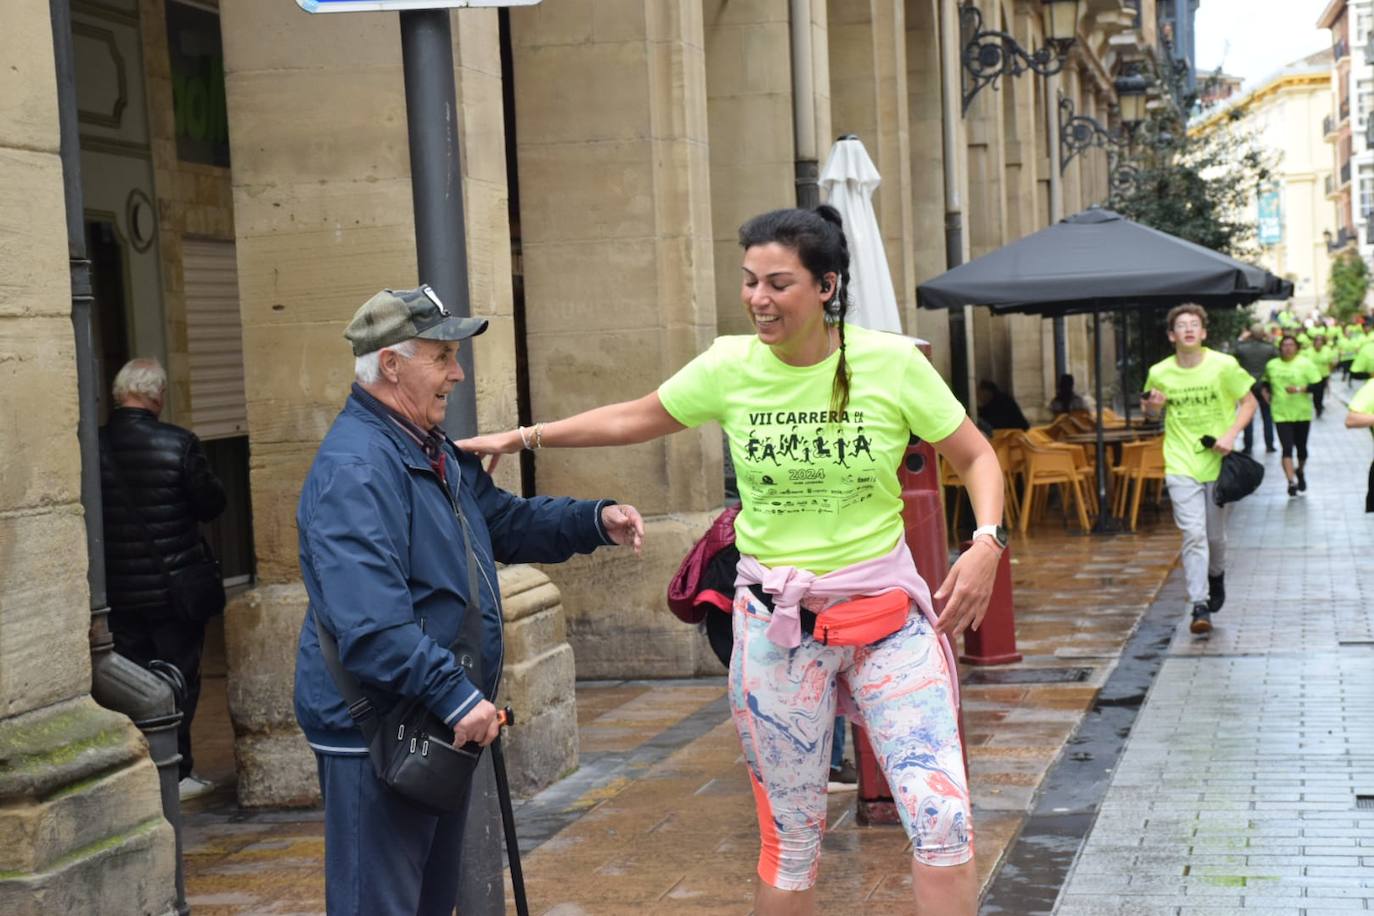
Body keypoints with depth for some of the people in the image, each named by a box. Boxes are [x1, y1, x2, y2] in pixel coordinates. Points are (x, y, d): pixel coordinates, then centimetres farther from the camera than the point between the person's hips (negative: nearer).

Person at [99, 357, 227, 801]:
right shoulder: (178, 444, -15)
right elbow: (211, 504, -8)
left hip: (119, 590, 3)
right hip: (175, 585, -3)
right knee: (179, 678, 8)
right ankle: (177, 772, 10)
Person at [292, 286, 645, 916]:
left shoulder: (434, 452, 13)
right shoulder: (356, 467, -22)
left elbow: (506, 522, 25)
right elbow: (371, 623, -31)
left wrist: (596, 520, 10)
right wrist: (457, 696, -31)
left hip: (436, 725, 11)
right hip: (376, 735, -11)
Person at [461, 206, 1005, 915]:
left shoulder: (891, 363, -9)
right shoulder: (730, 366, -3)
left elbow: (975, 458, 1)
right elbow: (633, 419, 13)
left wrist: (987, 542, -15)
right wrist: (524, 437, 13)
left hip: (888, 611, -1)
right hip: (774, 622, 1)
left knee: (942, 817, -9)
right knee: (791, 837, 10)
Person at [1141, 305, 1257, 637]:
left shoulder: (1223, 366, -7)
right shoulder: (1159, 373, -2)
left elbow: (1248, 402, 3)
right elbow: (1152, 413, 15)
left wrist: (1230, 434, -12)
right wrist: (1151, 406, -10)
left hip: (1217, 461, 0)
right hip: (1181, 464, 0)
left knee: (1215, 534, 12)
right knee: (1193, 533, -11)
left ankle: (1216, 575, 45)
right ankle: (1200, 606, -8)